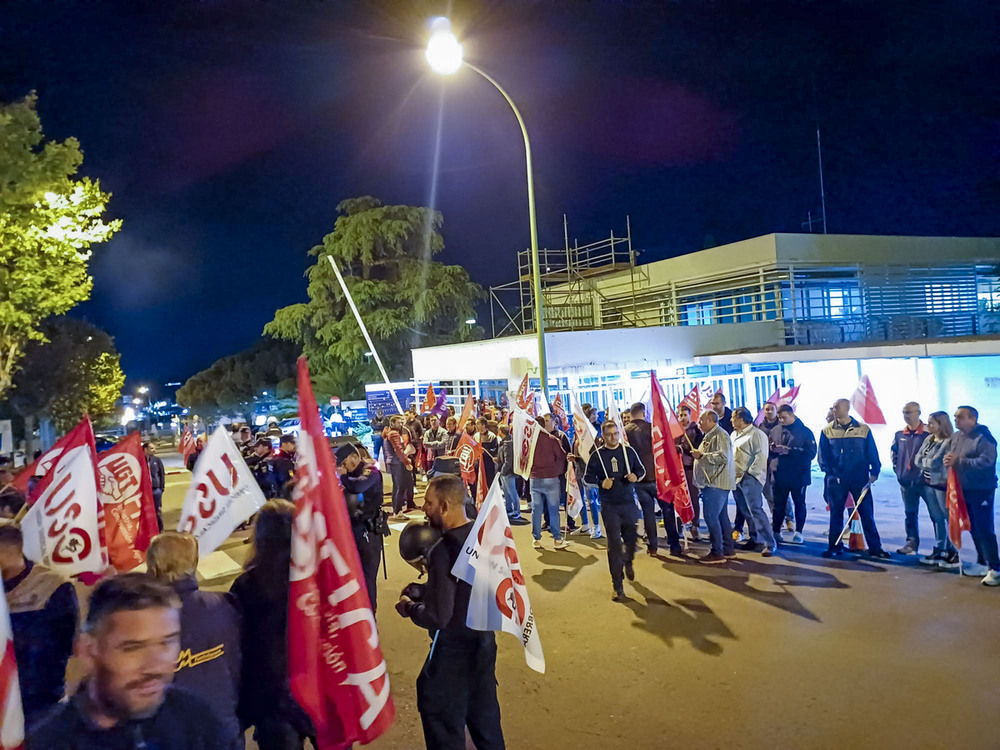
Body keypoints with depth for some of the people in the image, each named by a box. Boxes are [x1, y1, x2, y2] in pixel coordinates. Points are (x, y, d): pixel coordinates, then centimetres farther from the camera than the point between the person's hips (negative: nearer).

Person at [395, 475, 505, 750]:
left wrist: (408, 607, -9)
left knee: (442, 716, 13)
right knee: (484, 711, 25)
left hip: (453, 648, -7)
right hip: (484, 637, 8)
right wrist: (422, 590, 4)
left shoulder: (444, 551, -28)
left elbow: (437, 616, -26)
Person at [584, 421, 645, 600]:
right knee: (614, 545, -4)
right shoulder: (597, 455, -1)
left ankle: (628, 562, 48)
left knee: (632, 538, 13)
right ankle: (618, 587, 3)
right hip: (609, 506, -2)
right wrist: (601, 483, -16)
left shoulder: (628, 450, 2)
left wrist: (636, 476, -13)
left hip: (629, 503, 2)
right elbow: (588, 477, 4)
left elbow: (641, 470, 10)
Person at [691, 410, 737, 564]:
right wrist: (698, 454, 16)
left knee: (711, 516, -10)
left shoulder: (720, 435, -14)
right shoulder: (710, 436, 21)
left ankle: (717, 553, -5)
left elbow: (722, 457, -26)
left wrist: (701, 456, -20)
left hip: (716, 483, -11)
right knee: (722, 516, 14)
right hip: (713, 482, 11)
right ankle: (728, 550, 21)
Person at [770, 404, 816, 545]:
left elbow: (811, 453, -13)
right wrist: (773, 449, -10)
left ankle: (798, 532, 21)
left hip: (799, 475, -2)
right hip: (780, 475, 3)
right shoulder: (775, 431, 7)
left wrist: (789, 451, -20)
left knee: (799, 504, 11)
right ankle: (775, 531, 15)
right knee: (778, 504, 6)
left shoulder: (805, 431, -4)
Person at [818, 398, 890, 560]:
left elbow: (872, 453, 4)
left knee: (867, 513, 2)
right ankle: (834, 547, 17)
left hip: (860, 479, -1)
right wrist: (830, 472, -4)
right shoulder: (827, 431, 4)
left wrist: (874, 472, -4)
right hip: (837, 480, 1)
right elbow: (823, 456, 6)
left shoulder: (864, 429, 2)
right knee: (836, 513, 7)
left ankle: (875, 548, 10)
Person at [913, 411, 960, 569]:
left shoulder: (949, 442, -15)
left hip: (942, 484, -8)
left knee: (949, 518, 1)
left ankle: (953, 554, 10)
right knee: (936, 518, 14)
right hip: (928, 484, 8)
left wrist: (924, 462, -5)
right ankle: (939, 551, 23)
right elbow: (918, 459, 6)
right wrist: (928, 463, -8)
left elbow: (935, 463, -19)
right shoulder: (929, 439, 9)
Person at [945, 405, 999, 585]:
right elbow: (951, 457, 17)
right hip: (964, 490, 8)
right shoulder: (956, 436, 9)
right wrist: (949, 460, -6)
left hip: (982, 491, -8)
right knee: (974, 529, 15)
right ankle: (982, 563, 26)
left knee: (984, 530, -6)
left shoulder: (983, 437, -16)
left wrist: (958, 461, -26)